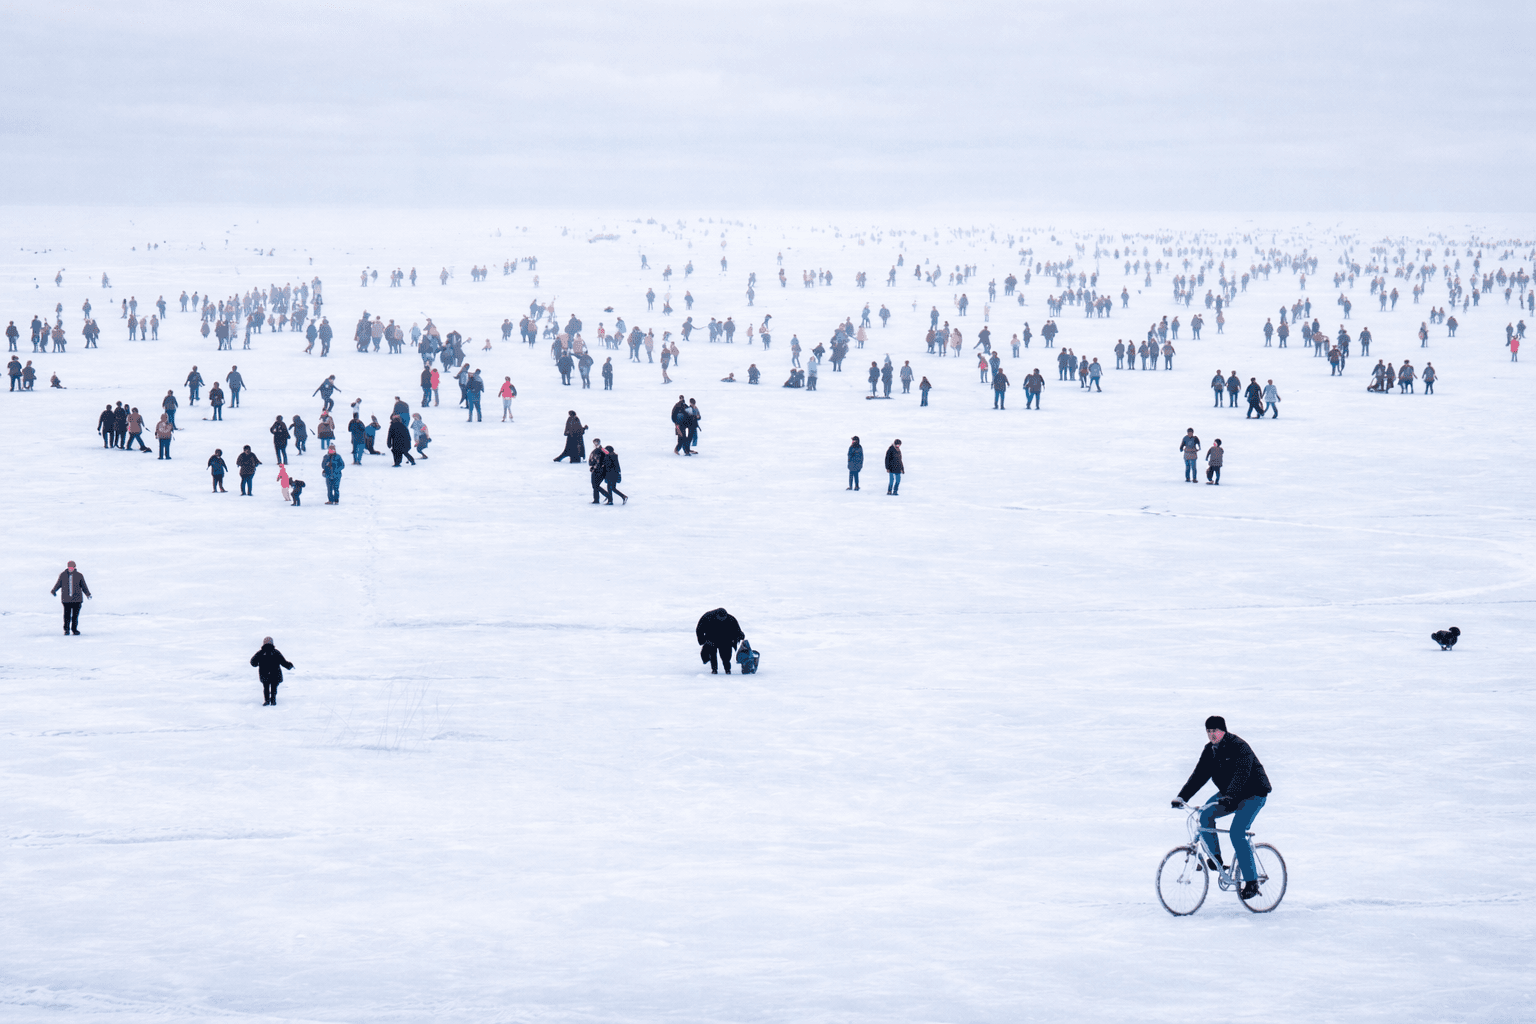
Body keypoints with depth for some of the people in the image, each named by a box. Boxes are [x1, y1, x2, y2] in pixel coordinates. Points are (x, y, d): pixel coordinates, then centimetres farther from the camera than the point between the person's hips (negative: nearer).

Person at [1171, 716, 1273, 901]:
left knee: (1237, 834, -21)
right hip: (1229, 795, 7)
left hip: (1253, 794, -7)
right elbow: (1199, 775, 1)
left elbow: (1241, 774, -34)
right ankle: (1215, 858, -2)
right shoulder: (1210, 751, 2)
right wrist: (1182, 796, -11)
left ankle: (1252, 881, -15)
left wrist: (1229, 796, -49)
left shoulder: (1239, 747, -21)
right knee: (1206, 814, -16)